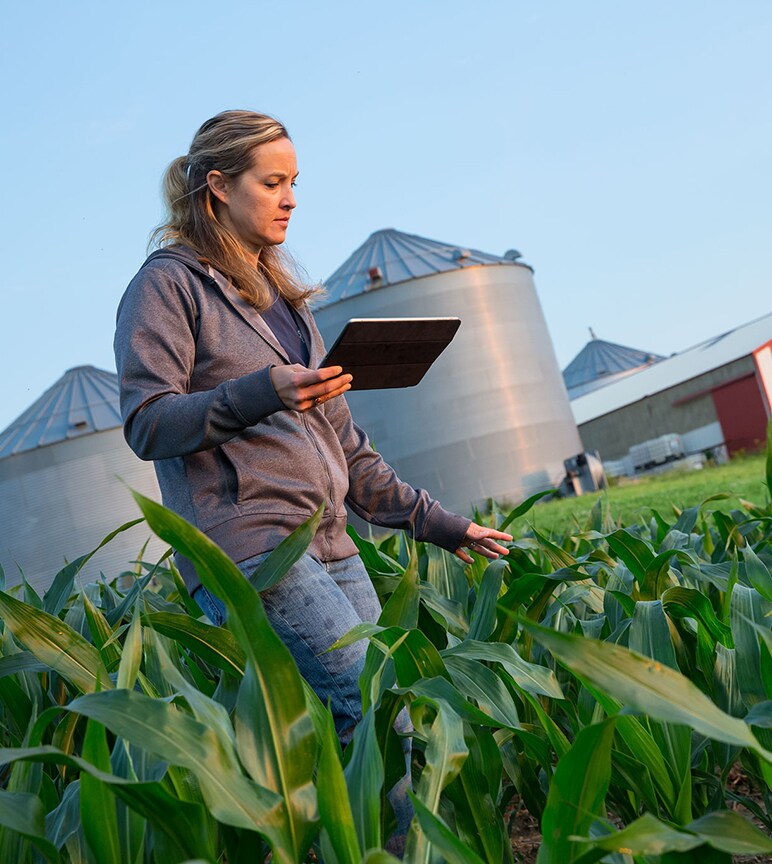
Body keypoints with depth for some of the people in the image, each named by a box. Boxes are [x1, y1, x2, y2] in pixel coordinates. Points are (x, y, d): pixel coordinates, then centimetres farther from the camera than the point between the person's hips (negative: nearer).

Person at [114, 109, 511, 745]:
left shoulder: (283, 294, 25)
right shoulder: (168, 282, 3)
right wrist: (259, 394, -24)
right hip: (246, 544, -7)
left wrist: (434, 521, 20)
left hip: (330, 547, 7)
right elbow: (146, 424, -8)